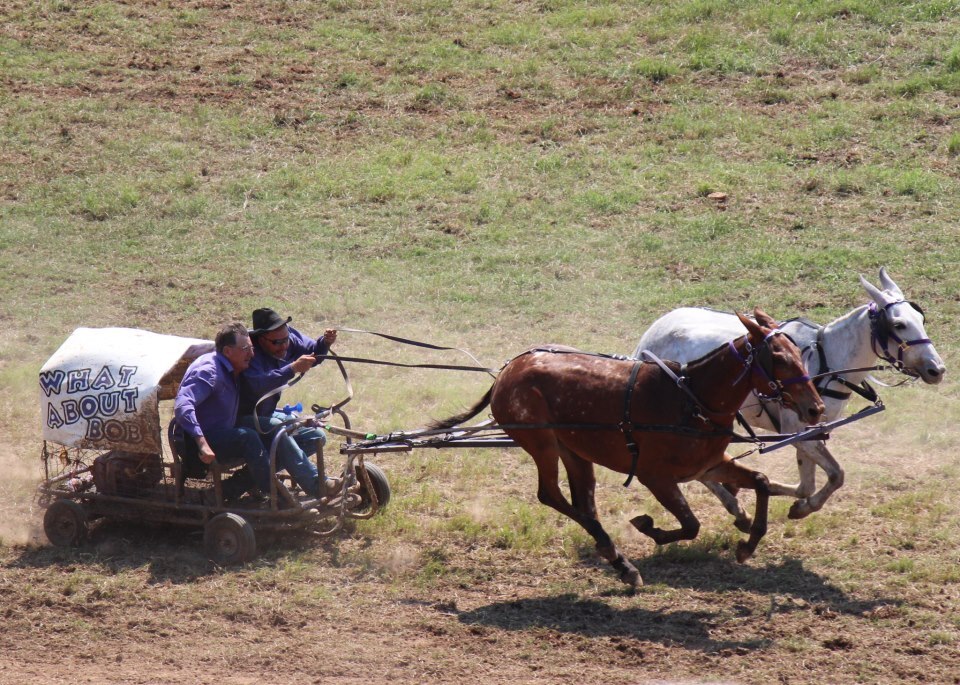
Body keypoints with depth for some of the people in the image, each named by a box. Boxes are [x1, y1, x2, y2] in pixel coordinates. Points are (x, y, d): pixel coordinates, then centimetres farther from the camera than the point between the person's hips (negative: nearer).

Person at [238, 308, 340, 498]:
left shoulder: (288, 337, -5)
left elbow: (313, 353, 8)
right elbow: (258, 385, -42)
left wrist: (326, 342, -15)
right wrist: (293, 369, -50)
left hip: (267, 414, 9)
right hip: (243, 420, -9)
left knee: (316, 436, -3)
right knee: (276, 428, -36)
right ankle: (317, 486, -40)